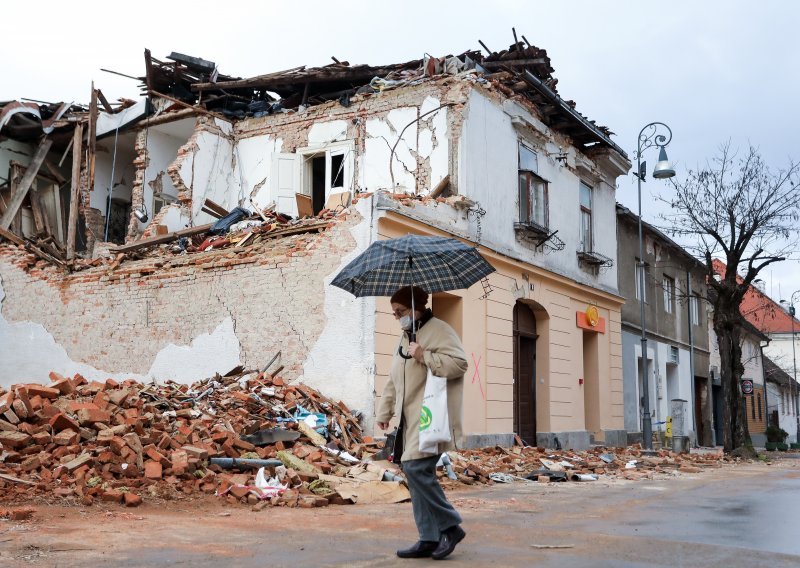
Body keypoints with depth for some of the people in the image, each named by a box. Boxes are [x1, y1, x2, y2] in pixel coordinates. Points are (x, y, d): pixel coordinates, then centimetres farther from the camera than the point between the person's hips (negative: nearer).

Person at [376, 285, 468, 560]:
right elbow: (393, 381, 27)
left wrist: (424, 356, -20)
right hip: (411, 419, 9)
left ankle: (449, 526, -4)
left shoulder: (439, 330, -6)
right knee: (417, 473, 6)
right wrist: (384, 412, 25)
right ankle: (429, 539, 11)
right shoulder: (406, 337, 22)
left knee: (416, 467, -18)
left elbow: (459, 363, -18)